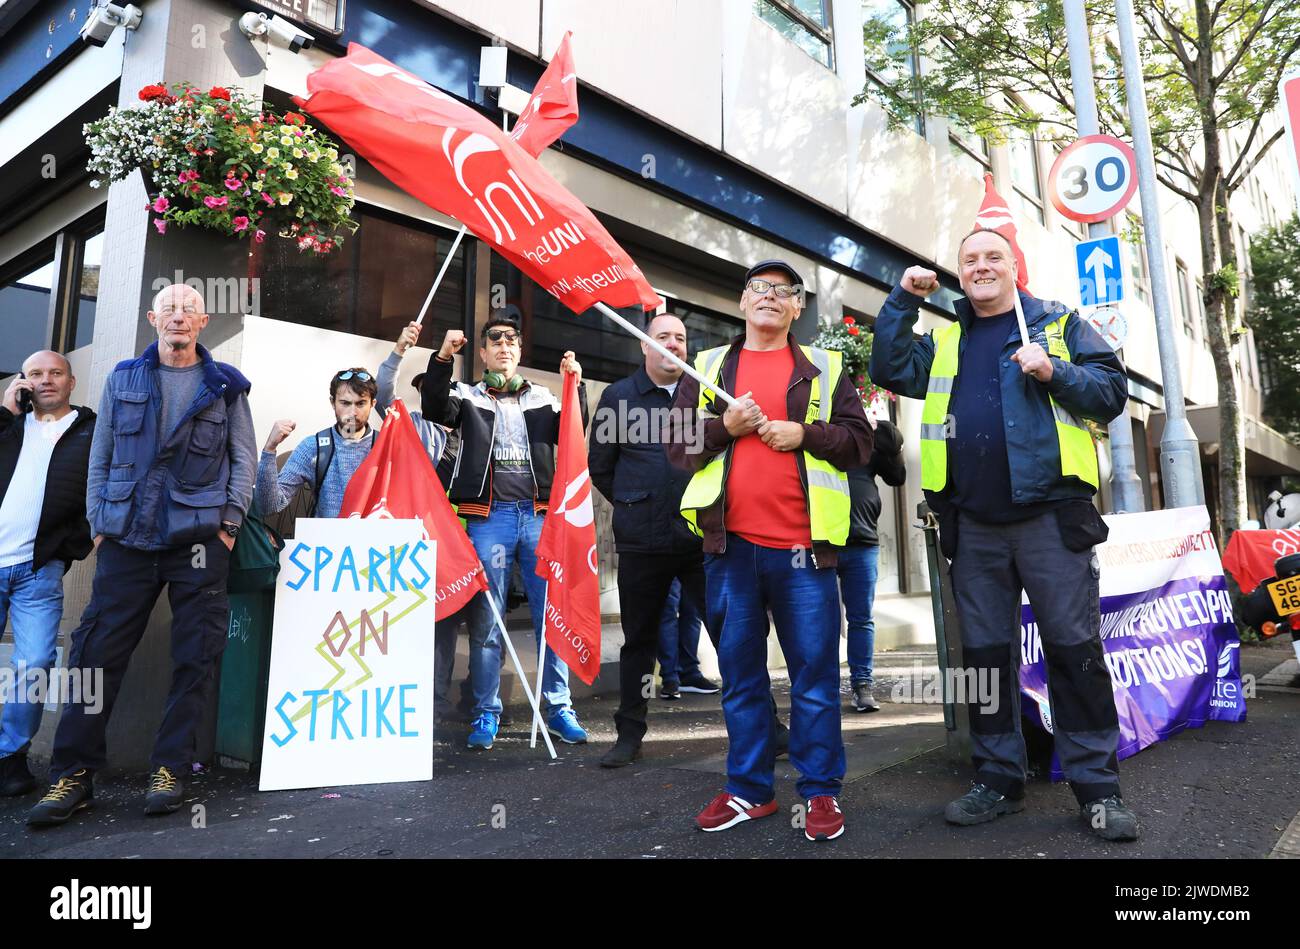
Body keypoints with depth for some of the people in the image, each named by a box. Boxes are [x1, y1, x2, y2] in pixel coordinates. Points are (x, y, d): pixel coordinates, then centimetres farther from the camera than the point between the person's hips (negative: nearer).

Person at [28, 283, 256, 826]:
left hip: (200, 538, -1)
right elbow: (100, 458, 11)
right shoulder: (123, 379, 12)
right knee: (98, 652, 0)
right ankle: (73, 776, 10)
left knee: (195, 657, 0)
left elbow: (244, 458, 4)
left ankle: (170, 770, 11)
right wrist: (98, 523, 4)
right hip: (126, 538, 2)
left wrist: (229, 522, -4)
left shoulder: (225, 385, 7)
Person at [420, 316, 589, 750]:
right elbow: (435, 409, -6)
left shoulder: (542, 397, 18)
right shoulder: (468, 396, 13)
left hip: (538, 514, 2)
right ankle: (487, 713, 13)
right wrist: (442, 359, -18)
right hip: (489, 516, -1)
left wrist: (575, 385, -6)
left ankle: (559, 708, 13)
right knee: (486, 617, 2)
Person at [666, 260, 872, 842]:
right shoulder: (707, 367, 14)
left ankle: (820, 791, 18)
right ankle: (749, 789, 24)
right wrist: (725, 426, -7)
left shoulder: (824, 369, 11)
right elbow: (678, 445, 9)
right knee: (740, 673, 10)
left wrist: (804, 434, -9)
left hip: (802, 544, -1)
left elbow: (859, 441, 7)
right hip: (729, 544, 2)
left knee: (815, 671, 3)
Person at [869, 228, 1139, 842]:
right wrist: (904, 298, 0)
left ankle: (1097, 786, 12)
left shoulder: (1059, 324, 9)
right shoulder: (944, 342, 17)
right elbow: (890, 370, 3)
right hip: (973, 526, 3)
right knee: (984, 652, 8)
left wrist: (1054, 372, -12)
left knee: (1074, 648, 0)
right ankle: (999, 780, 20)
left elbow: (1111, 392, 4)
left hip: (1050, 515, -3)